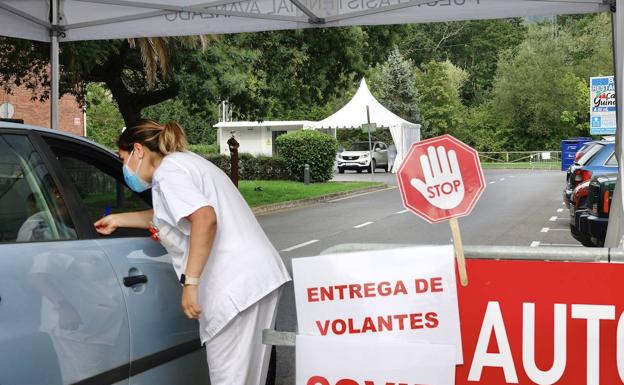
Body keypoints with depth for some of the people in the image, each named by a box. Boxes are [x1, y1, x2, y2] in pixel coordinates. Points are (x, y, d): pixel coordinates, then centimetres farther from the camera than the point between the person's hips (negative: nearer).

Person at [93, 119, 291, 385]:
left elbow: (204, 218, -24)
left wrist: (190, 282, -23)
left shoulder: (168, 170, -6)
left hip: (237, 285, -10)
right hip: (260, 275, 10)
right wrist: (118, 220, 46)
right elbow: (165, 217, 41)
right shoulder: (185, 162, 24)